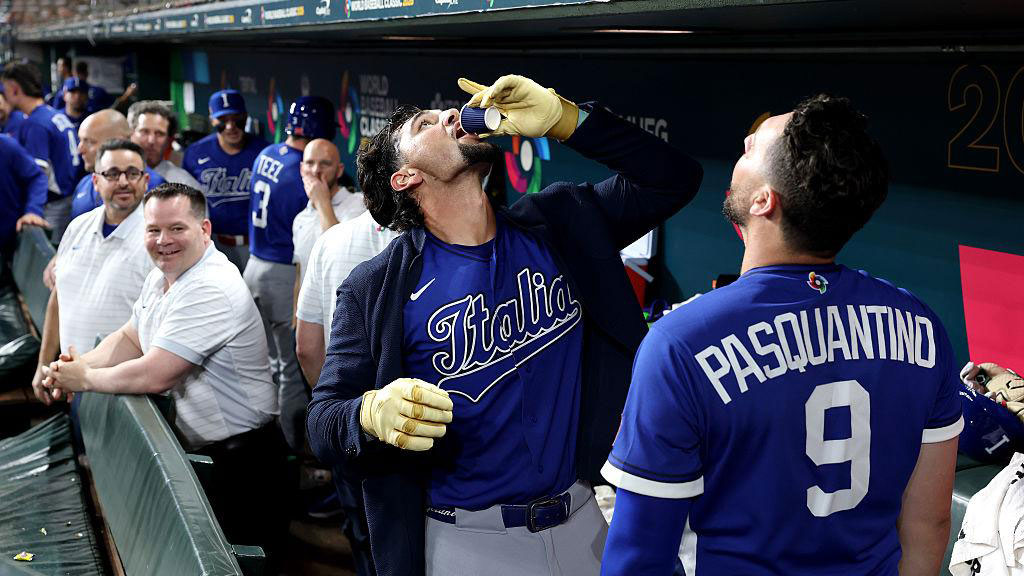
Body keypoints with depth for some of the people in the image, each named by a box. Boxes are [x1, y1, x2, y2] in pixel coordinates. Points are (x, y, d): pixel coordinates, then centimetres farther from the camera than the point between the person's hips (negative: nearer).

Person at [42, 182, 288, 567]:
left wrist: (84, 378, -12)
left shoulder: (210, 290, -25)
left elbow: (154, 376, -28)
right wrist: (81, 363, -4)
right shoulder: (161, 278, 7)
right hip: (195, 449, 9)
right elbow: (130, 340, 16)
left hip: (236, 460, -9)